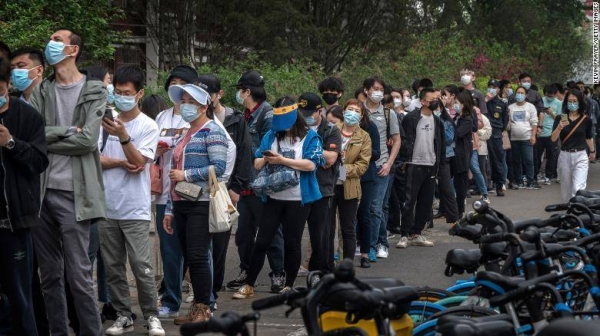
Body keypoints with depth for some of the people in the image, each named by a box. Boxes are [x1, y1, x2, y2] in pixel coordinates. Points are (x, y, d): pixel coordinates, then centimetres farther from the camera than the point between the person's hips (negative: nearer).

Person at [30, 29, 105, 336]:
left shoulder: (94, 91, 1)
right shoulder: (41, 91, 12)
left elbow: (87, 140, -11)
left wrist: (45, 139, -4)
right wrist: (67, 131, -10)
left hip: (73, 193, -4)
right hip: (41, 190, 4)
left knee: (78, 275, -4)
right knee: (49, 275, 9)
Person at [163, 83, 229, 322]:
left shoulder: (212, 131, -4)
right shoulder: (185, 136, 20)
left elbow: (219, 167, -16)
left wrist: (186, 174, -13)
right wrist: (170, 209, 19)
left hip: (202, 204, -8)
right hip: (182, 204, 8)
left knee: (197, 257, -11)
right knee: (189, 258, 7)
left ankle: (203, 310, -6)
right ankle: (196, 309, 13)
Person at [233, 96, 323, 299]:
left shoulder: (310, 137, -3)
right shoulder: (271, 135, 9)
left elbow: (311, 164, -16)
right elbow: (257, 164, 6)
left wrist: (282, 160, -17)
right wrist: (266, 159, -17)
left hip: (298, 199, -3)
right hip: (273, 198, 3)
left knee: (292, 243, 6)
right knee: (262, 241, 3)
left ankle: (289, 286, 18)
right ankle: (248, 285, 10)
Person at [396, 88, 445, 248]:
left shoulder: (437, 121, 12)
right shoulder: (411, 119, -6)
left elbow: (441, 144, 16)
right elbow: (405, 140, -6)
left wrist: (438, 163, 10)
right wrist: (406, 160, -10)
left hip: (431, 166, 6)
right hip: (415, 165, -6)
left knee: (426, 202, 8)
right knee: (409, 201, -5)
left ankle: (416, 234, 16)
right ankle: (405, 235, -1)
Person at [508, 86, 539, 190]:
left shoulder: (530, 107, 3)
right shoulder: (511, 107, 11)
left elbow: (534, 123, -1)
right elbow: (508, 123, 11)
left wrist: (533, 135, -9)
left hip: (526, 138, -3)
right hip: (514, 138, 3)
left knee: (528, 160, -7)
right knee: (516, 161, 7)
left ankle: (530, 182, -4)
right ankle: (519, 182, 15)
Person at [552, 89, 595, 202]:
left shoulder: (586, 120, -3)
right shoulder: (560, 119, -3)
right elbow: (553, 139, -11)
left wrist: (592, 151, 28)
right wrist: (559, 127, -29)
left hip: (580, 156, -2)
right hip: (564, 156, 2)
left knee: (578, 189, -14)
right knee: (566, 188, 14)